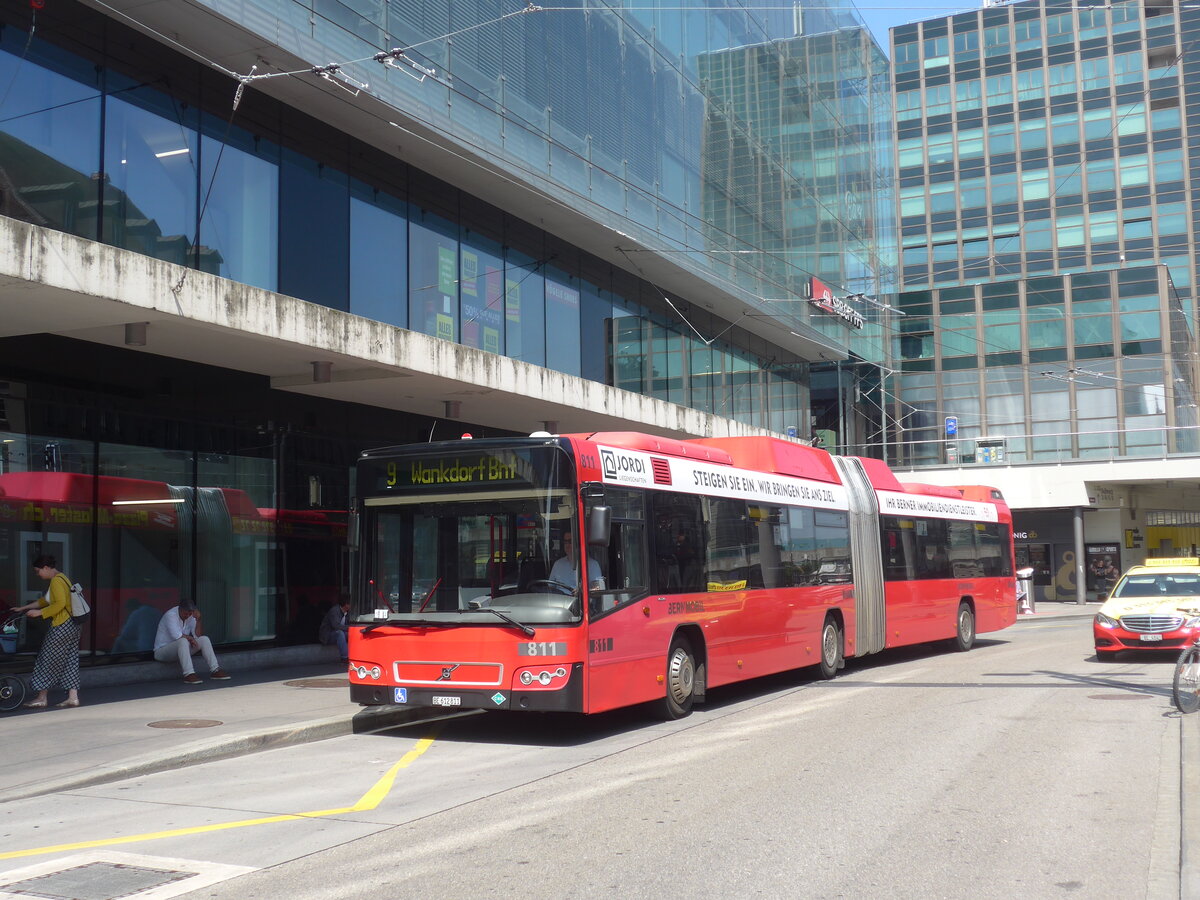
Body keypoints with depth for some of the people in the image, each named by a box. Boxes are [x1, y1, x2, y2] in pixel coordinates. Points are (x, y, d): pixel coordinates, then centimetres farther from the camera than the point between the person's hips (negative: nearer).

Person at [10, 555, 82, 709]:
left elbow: (60, 604, -23)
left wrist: (39, 613, -16)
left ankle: (41, 699, 7)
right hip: (72, 626, 10)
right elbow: (44, 600, 27)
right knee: (70, 661, 9)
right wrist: (23, 608, 28)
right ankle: (73, 697, 7)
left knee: (47, 660, 1)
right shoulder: (62, 578, 18)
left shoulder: (56, 581, -14)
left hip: (62, 627, -10)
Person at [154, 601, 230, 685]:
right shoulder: (170, 615, -20)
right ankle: (188, 675, -45)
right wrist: (190, 638, -13)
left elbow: (197, 636, -6)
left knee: (204, 639, -10)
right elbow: (177, 636, -29)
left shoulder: (190, 616, 1)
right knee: (183, 641, -36)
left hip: (182, 648, 7)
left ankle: (215, 671, -17)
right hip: (162, 651, -7)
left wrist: (198, 620, -16)